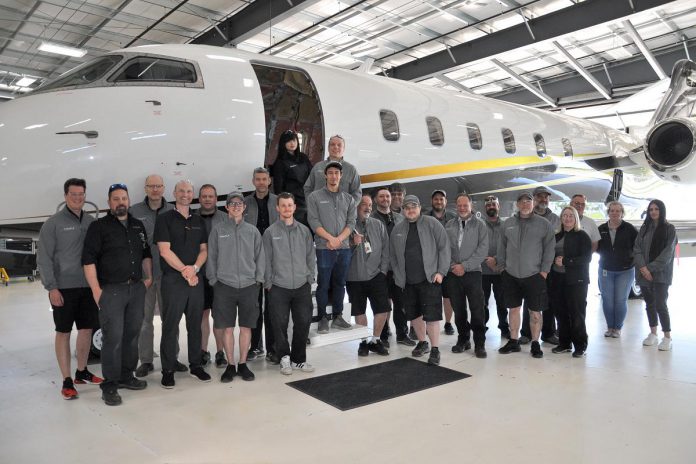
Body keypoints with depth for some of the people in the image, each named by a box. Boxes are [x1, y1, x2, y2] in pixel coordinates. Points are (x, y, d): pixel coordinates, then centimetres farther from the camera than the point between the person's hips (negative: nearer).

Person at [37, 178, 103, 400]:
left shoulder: (92, 222, 7)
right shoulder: (53, 223, -5)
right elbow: (43, 258, -7)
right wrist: (51, 287, -12)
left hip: (89, 286, 4)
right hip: (64, 288, -4)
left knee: (87, 329, 11)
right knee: (63, 332, 4)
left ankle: (82, 372, 27)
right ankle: (67, 381, 11)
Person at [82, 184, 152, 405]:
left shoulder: (138, 226, 15)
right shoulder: (99, 226, -2)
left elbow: (146, 254, 24)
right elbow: (88, 260, -8)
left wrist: (148, 277, 14)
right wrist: (96, 290, -13)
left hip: (137, 288, 6)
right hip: (111, 290, -5)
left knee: (132, 335, 11)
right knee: (113, 338, -7)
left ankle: (126, 376, 24)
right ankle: (109, 385, 3)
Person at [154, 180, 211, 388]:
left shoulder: (199, 221, 13)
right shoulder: (165, 219, -1)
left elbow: (204, 249, 11)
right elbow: (165, 251, -9)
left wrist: (194, 268, -7)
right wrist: (184, 270, -11)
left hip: (196, 279, 4)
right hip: (173, 279, -4)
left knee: (195, 325, 10)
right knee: (170, 326, 0)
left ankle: (195, 365, 21)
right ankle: (168, 370, 9)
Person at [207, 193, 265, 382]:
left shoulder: (252, 230, 8)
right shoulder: (218, 229, 4)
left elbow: (260, 256, 9)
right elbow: (211, 256, 4)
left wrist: (258, 279, 2)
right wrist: (213, 280, -1)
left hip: (248, 285, 1)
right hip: (224, 285, -1)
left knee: (246, 327, 5)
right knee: (227, 327, 3)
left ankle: (243, 364, 18)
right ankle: (230, 365, 16)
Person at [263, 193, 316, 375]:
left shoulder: (304, 230, 9)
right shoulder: (270, 232, 1)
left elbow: (310, 256, 12)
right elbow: (266, 260, 2)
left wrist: (310, 278, 7)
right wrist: (268, 283, -1)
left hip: (302, 286, 3)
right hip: (278, 287, -2)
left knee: (303, 323, 5)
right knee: (280, 324, 0)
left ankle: (298, 359, 21)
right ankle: (284, 356, 20)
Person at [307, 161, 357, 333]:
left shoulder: (348, 199, 13)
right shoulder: (315, 197, 3)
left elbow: (351, 223, 5)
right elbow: (313, 221, -5)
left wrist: (339, 239, -10)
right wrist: (330, 238, -13)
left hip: (344, 248, 4)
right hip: (324, 248, -3)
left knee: (339, 284, 9)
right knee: (323, 284, -1)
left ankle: (338, 317, 18)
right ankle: (323, 319, 8)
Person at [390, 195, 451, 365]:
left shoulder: (432, 224, -1)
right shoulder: (397, 229, 10)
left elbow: (444, 248, -4)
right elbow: (393, 256, 14)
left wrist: (441, 271, -10)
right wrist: (399, 277, 8)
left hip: (430, 279, -4)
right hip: (408, 281, 5)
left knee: (431, 315, -7)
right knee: (413, 314, 14)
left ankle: (435, 350, 5)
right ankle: (422, 343, 33)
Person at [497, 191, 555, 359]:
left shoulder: (544, 224, 0)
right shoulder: (507, 224, 7)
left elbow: (549, 249, -2)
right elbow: (502, 247, 12)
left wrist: (544, 271, -7)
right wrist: (502, 266, 7)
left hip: (534, 276, -2)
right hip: (511, 275, 3)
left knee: (535, 312, 3)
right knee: (513, 309, 11)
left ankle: (535, 344, 17)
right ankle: (513, 342, 22)